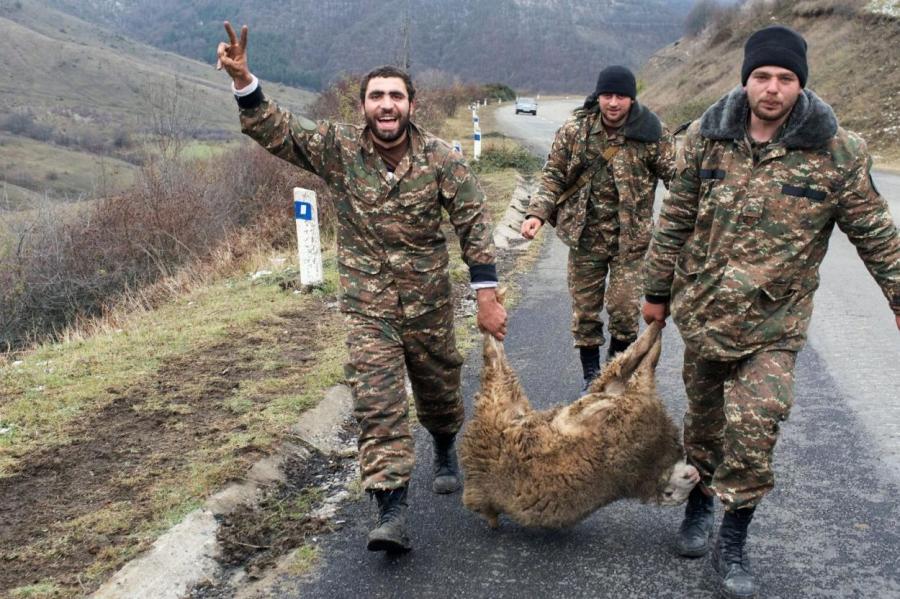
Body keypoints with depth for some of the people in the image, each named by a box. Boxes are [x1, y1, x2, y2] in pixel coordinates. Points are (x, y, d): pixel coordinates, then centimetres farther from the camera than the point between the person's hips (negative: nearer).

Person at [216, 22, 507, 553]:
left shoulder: (441, 158, -8)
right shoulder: (339, 148, -6)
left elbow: (474, 221, -6)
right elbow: (276, 130, -9)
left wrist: (487, 295, -10)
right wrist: (243, 80, -26)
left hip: (430, 301, 1)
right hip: (368, 305, -1)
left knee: (439, 389, 18)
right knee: (377, 404, -9)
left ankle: (446, 452, 50)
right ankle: (393, 514, -6)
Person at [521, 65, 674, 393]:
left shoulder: (652, 134, -8)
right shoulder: (574, 130, -3)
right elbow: (553, 176, 2)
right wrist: (537, 213, -12)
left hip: (630, 237, -2)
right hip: (585, 236, 2)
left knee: (625, 307, -4)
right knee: (584, 309, 9)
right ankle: (591, 378, 27)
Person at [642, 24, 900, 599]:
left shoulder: (837, 152, -10)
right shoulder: (707, 137, -4)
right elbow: (676, 220, 4)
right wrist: (657, 290, 9)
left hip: (774, 323, -2)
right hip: (702, 311, 2)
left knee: (754, 428, -10)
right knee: (704, 417, 16)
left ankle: (734, 542, 11)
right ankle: (701, 502, 42)